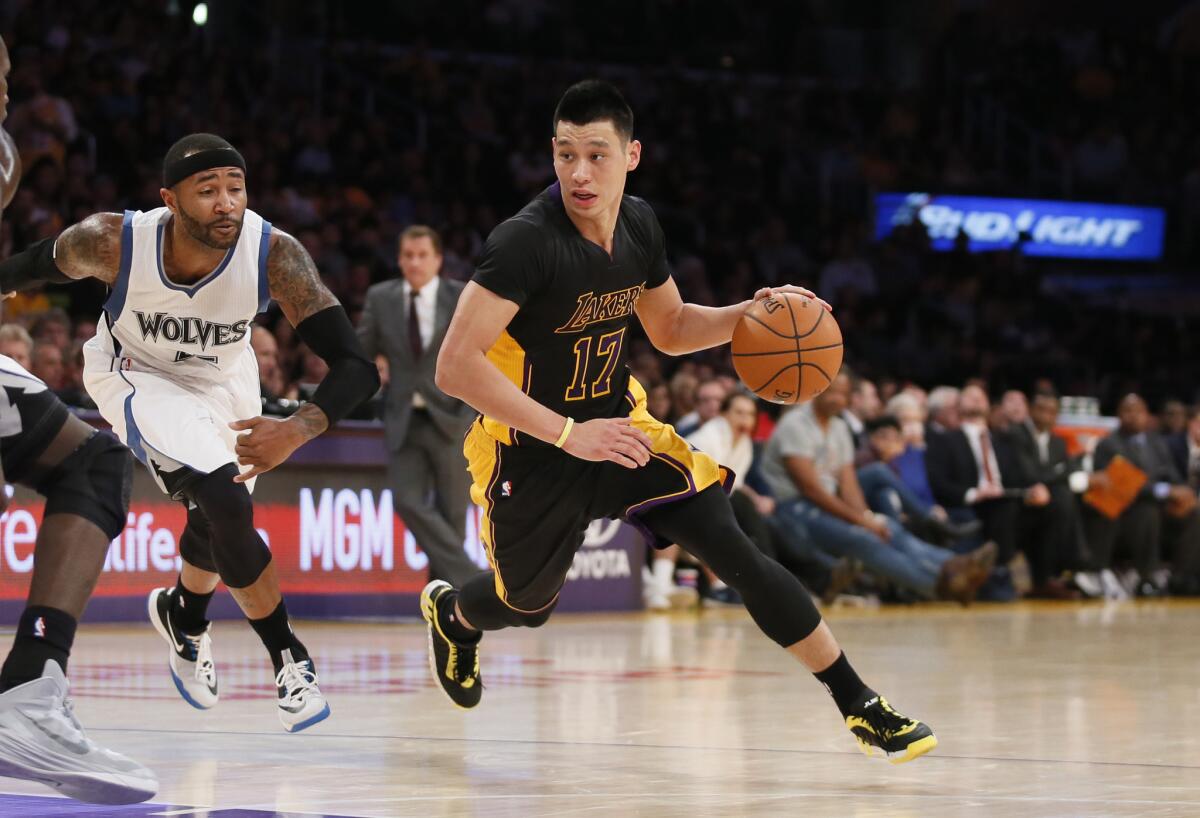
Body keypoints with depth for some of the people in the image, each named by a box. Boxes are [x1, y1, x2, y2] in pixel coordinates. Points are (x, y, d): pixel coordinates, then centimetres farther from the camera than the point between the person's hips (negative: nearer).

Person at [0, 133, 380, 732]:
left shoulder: (275, 255, -35)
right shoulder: (111, 243, -34)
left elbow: (356, 366, -37)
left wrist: (296, 432, -55)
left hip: (224, 380, 3)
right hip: (136, 374, -3)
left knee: (217, 520, 21)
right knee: (224, 503, -24)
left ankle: (183, 614, 56)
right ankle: (289, 661, -6)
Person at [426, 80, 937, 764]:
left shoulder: (639, 227, -4)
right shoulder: (526, 241, -26)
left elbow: (670, 329, 14)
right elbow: (456, 367, -31)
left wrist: (749, 315, -6)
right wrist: (569, 434, -32)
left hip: (616, 425, 4)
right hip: (530, 452, -4)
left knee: (736, 553, -11)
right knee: (528, 606, 17)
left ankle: (859, 704, -6)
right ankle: (451, 611, 55)